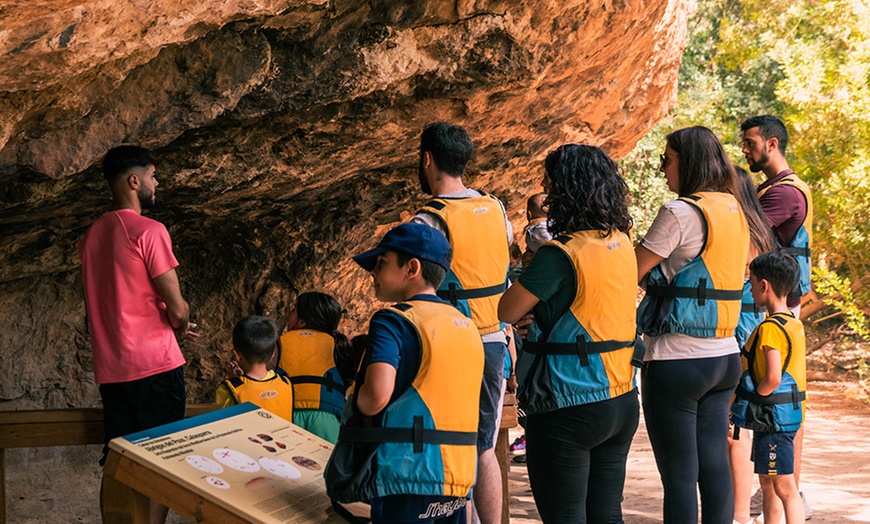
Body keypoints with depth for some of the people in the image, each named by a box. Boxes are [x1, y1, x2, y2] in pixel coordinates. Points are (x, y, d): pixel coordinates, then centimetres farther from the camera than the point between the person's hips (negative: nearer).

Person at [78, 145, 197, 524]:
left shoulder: (92, 236, 11)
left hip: (110, 370, 7)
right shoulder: (149, 231, -13)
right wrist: (181, 325, 10)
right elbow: (177, 308, -13)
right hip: (155, 365, -7)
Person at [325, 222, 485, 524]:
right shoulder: (467, 326, 14)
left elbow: (376, 394, -24)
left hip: (409, 477, -7)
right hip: (460, 478, 7)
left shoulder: (394, 321, -10)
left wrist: (358, 405, -3)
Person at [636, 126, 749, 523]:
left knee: (679, 475, -1)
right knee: (714, 467, 11)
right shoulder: (734, 211, 11)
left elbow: (629, 273, -12)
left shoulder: (680, 213, -14)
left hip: (678, 360, -8)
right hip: (725, 356, 8)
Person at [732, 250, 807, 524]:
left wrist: (754, 401, -11)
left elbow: (773, 377, -26)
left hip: (773, 417, -10)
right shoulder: (795, 324, 11)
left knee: (784, 487, -8)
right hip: (789, 414, 10)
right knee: (768, 483, 18)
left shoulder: (770, 328, -19)